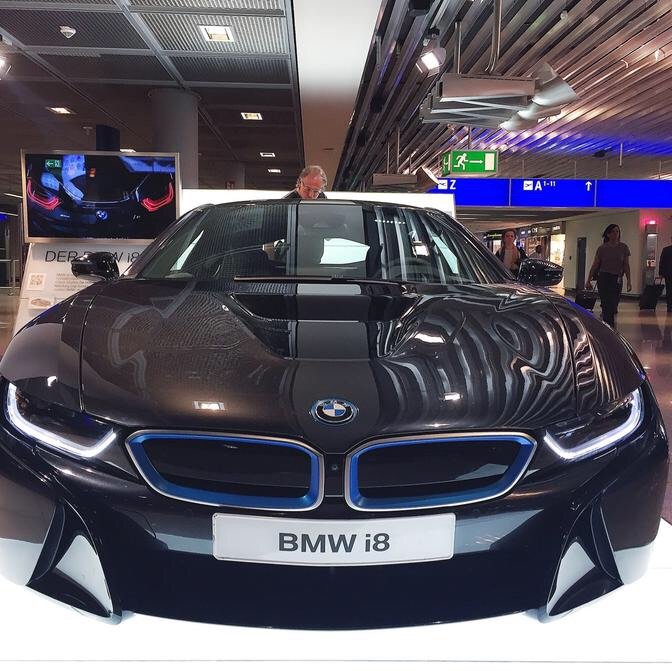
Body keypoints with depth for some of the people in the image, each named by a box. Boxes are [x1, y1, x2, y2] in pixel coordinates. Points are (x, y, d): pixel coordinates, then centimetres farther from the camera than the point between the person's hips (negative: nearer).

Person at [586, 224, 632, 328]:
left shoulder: (623, 247, 4)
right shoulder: (602, 248, 2)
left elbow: (626, 266, 5)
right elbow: (595, 265, 5)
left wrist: (629, 281, -1)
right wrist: (589, 280, 3)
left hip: (617, 279, 1)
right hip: (603, 278, -1)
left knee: (613, 305, 2)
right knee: (606, 304, -5)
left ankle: (606, 324, 19)